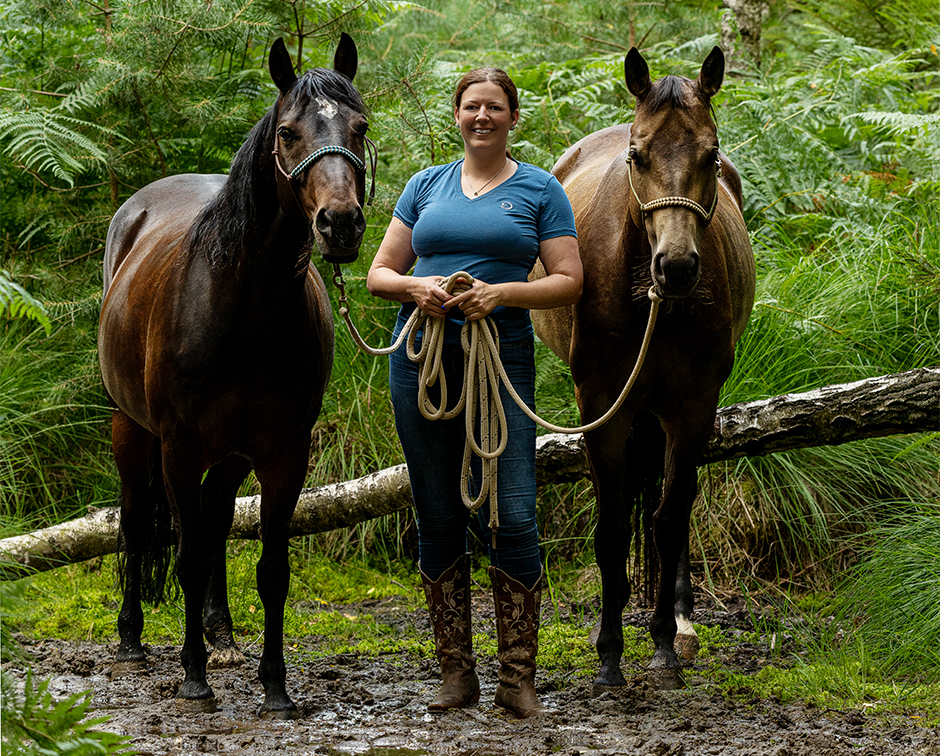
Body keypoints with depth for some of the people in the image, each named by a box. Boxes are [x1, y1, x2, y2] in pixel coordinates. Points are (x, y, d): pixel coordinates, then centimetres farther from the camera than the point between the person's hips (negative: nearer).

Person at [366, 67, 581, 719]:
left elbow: (569, 282, 1)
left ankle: (519, 678, -2)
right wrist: (416, 286, -8)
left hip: (502, 358, -3)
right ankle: (457, 673, 13)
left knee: (514, 518, -10)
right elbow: (379, 273, 14)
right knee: (439, 520, 5)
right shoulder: (426, 185, 15)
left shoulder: (539, 190, 7)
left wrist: (501, 292, -15)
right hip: (423, 357, 3)